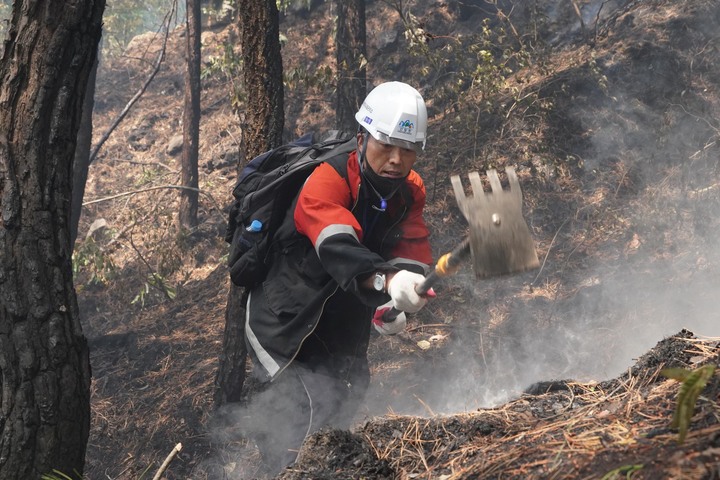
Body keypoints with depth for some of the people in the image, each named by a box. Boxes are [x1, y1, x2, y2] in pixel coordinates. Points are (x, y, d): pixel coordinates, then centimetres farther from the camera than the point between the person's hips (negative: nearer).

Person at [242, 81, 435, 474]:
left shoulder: (410, 194, -4)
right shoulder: (328, 181, -25)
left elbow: (412, 258, -14)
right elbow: (339, 249, -43)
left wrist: (396, 305, -35)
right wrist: (386, 280, -62)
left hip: (343, 332, 6)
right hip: (285, 321, -6)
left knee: (342, 409, 13)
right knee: (306, 414, -21)